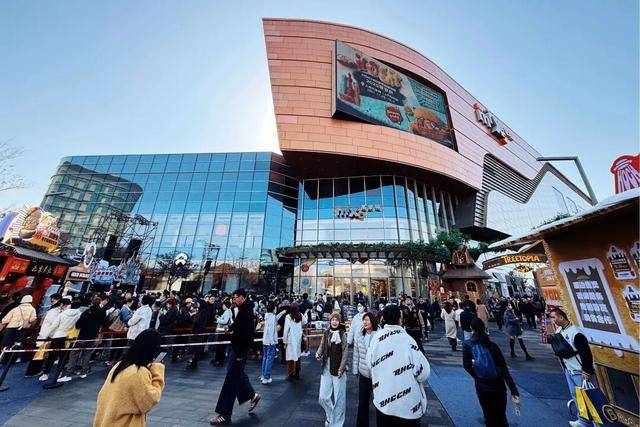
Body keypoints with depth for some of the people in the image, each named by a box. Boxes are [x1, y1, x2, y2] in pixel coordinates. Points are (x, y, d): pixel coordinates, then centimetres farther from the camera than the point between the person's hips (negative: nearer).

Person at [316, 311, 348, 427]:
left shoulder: (342, 334, -8)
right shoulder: (326, 333, -1)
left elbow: (345, 352, -8)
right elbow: (321, 347, 6)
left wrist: (341, 368, -12)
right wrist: (318, 354, -15)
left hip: (338, 368, -2)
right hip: (326, 367, 3)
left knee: (338, 398, 5)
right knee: (323, 397, 7)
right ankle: (330, 416, 35)